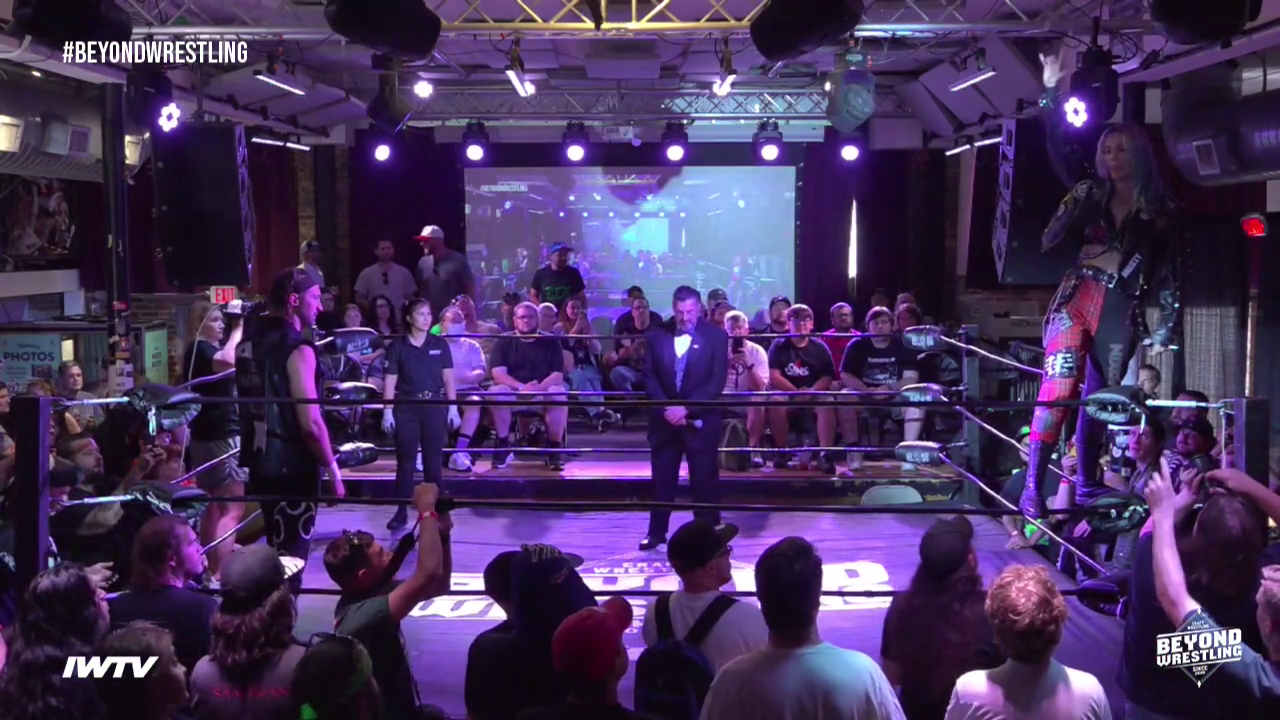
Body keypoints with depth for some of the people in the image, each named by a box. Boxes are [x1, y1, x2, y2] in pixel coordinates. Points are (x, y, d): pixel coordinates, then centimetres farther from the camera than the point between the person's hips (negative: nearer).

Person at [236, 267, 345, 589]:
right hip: (292, 467, -8)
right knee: (290, 559, 2)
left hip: (260, 462, 8)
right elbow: (310, 423, -21)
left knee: (276, 552, 21)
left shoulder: (249, 341, 7)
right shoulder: (297, 348, -17)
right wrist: (333, 470, -12)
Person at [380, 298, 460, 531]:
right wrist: (387, 411, -5)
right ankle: (401, 511, 8)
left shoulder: (439, 344, 4)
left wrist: (453, 407, 1)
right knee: (405, 460, 3)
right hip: (406, 408, -1)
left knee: (433, 460, 5)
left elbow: (448, 378, 6)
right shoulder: (397, 346, 0)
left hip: (435, 406, 1)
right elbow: (390, 381, 0)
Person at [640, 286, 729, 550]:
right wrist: (665, 408, -12)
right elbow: (650, 376, 2)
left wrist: (686, 408, -18)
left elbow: (717, 381, -10)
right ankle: (656, 532, 18)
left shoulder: (716, 336, -4)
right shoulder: (657, 335, 3)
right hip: (664, 417, 2)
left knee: (705, 478, 3)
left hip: (701, 419, -2)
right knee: (662, 478, 8)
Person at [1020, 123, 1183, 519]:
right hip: (1076, 300, -1)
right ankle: (1032, 487, -18)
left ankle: (1086, 484, 22)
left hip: (1120, 312, 1)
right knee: (1058, 389, -16)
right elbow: (1049, 242, 2)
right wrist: (1075, 204, -10)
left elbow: (1167, 274, 8)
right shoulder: (1090, 195, 9)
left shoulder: (1161, 212, 8)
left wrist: (1166, 326, 3)